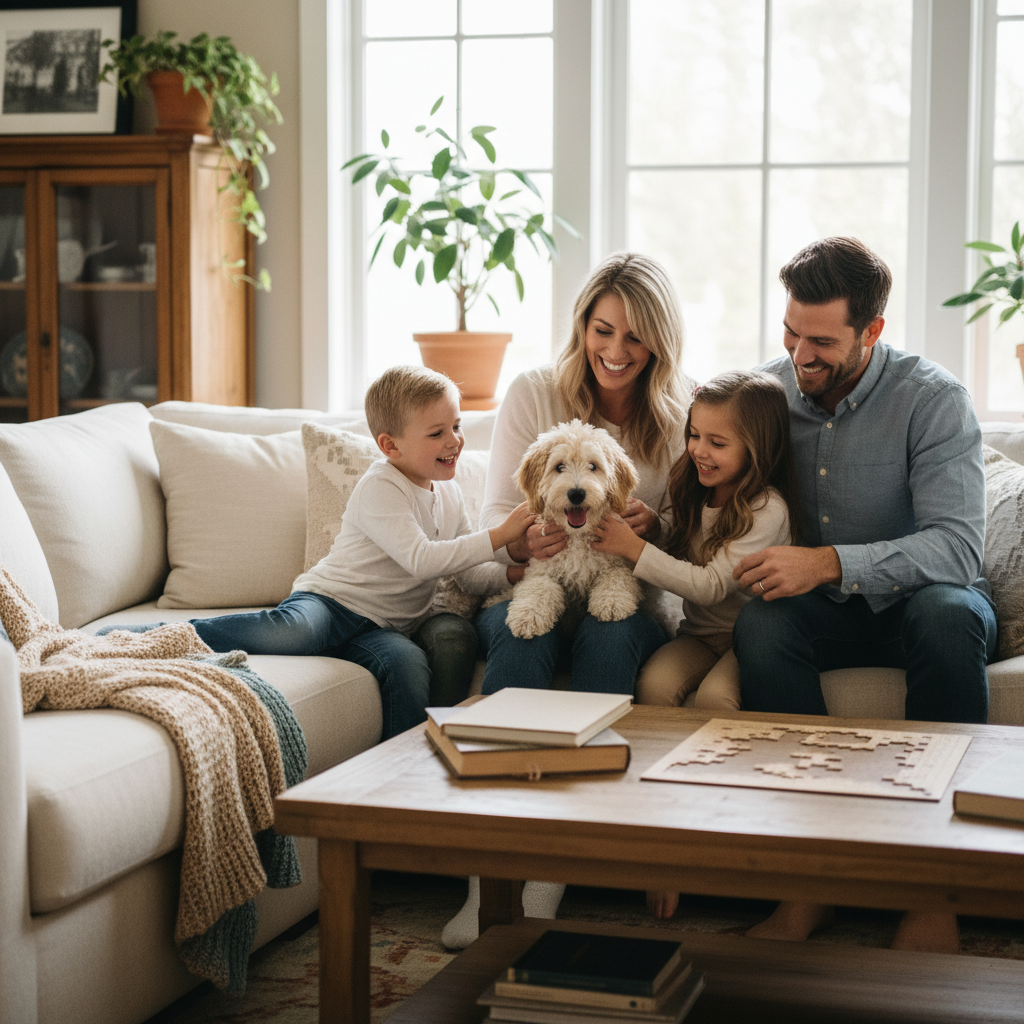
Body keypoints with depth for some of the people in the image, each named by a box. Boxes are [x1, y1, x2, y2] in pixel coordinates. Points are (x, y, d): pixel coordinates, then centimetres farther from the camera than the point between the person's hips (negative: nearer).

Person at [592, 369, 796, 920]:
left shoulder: (767, 509, -16)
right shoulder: (692, 492, 7)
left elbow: (710, 585, -22)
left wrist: (634, 547, -23)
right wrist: (637, 525, -2)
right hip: (698, 632, 6)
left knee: (714, 696, -34)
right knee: (655, 681, -26)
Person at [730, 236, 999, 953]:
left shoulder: (933, 398, -14)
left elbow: (957, 546, -25)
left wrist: (829, 563, -36)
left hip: (918, 600, -3)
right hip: (827, 613, 3)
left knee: (948, 612, -39)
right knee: (761, 626, -31)